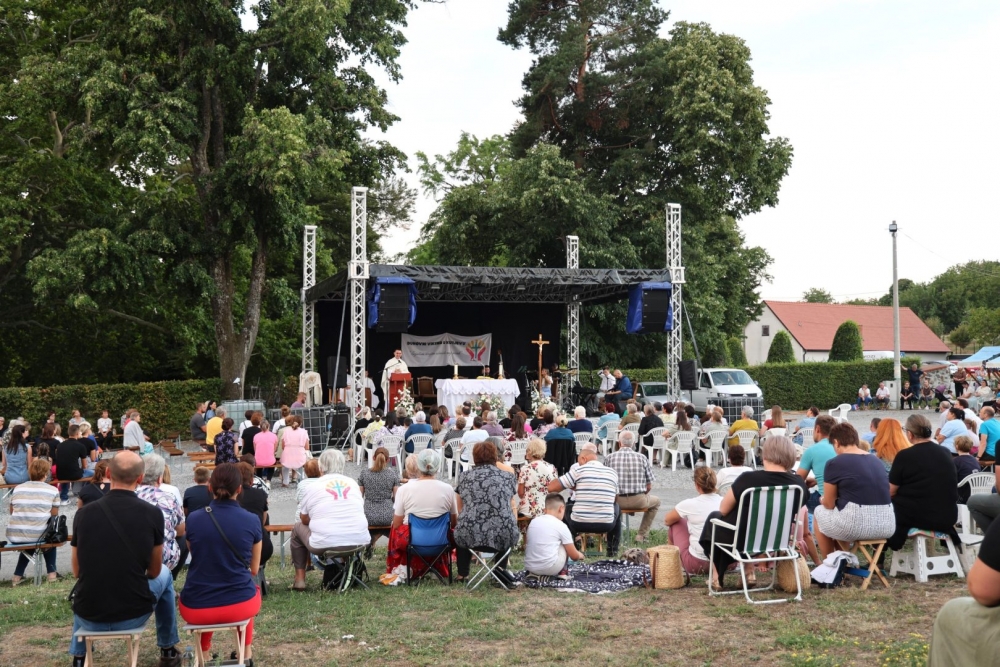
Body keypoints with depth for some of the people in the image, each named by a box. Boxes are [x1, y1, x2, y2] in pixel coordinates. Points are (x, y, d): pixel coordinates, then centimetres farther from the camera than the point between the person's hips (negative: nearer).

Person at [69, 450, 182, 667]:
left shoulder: (84, 513, -5)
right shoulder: (152, 514, -10)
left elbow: (78, 572, 9)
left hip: (89, 616, 2)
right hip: (134, 613, -2)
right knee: (164, 576, 31)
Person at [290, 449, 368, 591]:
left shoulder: (311, 487, 0)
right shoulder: (353, 483, 9)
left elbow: (304, 520, 9)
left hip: (325, 546, -3)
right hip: (359, 542, 3)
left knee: (298, 527, 26)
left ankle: (300, 578, 22)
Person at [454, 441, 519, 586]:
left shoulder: (465, 477, 12)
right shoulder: (507, 476, 11)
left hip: (470, 536, 0)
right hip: (503, 537, 0)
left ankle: (462, 574, 30)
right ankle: (501, 568, 18)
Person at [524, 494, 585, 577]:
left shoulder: (533, 521, 9)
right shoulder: (561, 526, -4)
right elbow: (574, 556, 1)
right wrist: (580, 555, 25)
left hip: (529, 566, 5)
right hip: (549, 568, -4)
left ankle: (533, 573, 16)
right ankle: (563, 572, 15)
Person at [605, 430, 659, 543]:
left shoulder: (609, 458, -1)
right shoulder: (642, 458, 0)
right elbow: (649, 487, 3)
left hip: (616, 501, 1)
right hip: (638, 501, 0)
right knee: (656, 501, 32)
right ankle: (641, 535, 25)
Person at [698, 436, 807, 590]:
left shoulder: (748, 479, -27)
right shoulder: (798, 484, -15)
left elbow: (723, 509, -11)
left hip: (740, 539, -4)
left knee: (713, 517, 30)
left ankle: (716, 576, 35)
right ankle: (749, 573, 32)